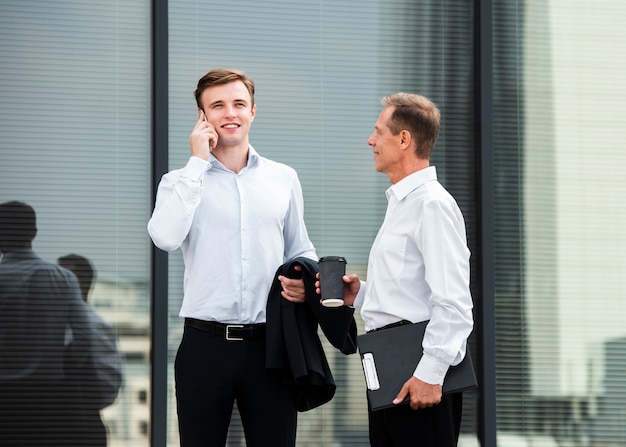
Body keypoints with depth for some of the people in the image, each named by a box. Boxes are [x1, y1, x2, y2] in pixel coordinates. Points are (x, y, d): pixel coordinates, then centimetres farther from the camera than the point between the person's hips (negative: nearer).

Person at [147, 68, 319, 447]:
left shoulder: (284, 179, 11)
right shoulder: (182, 181, 4)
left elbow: (302, 252, 18)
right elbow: (166, 237, -17)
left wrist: (304, 282, -5)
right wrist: (198, 162, -10)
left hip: (270, 344, 2)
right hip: (206, 344, -2)